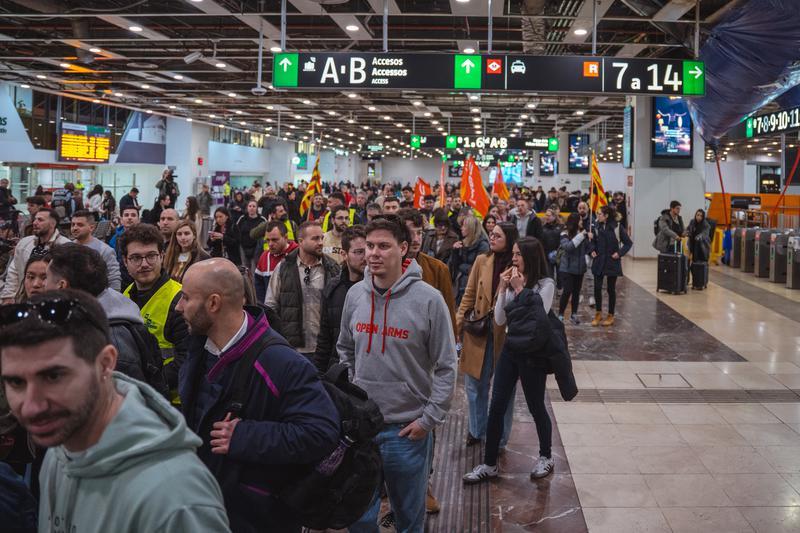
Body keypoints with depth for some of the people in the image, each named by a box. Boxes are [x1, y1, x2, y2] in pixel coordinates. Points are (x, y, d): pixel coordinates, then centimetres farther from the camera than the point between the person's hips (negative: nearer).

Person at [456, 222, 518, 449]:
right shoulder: (482, 261, 2)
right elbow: (469, 295, 5)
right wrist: (457, 325, 0)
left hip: (506, 334, -3)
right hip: (479, 332, 3)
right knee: (475, 384, 12)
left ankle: (499, 438, 26)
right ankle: (477, 430, 31)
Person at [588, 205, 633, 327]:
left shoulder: (617, 227, -9)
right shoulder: (597, 226, 2)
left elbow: (628, 242, -3)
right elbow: (592, 241, 15)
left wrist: (620, 253, -13)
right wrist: (592, 250, -2)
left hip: (612, 263, -3)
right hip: (598, 262, 3)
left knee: (611, 289, 6)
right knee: (597, 288, 1)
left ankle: (610, 316, 18)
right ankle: (598, 313, 17)